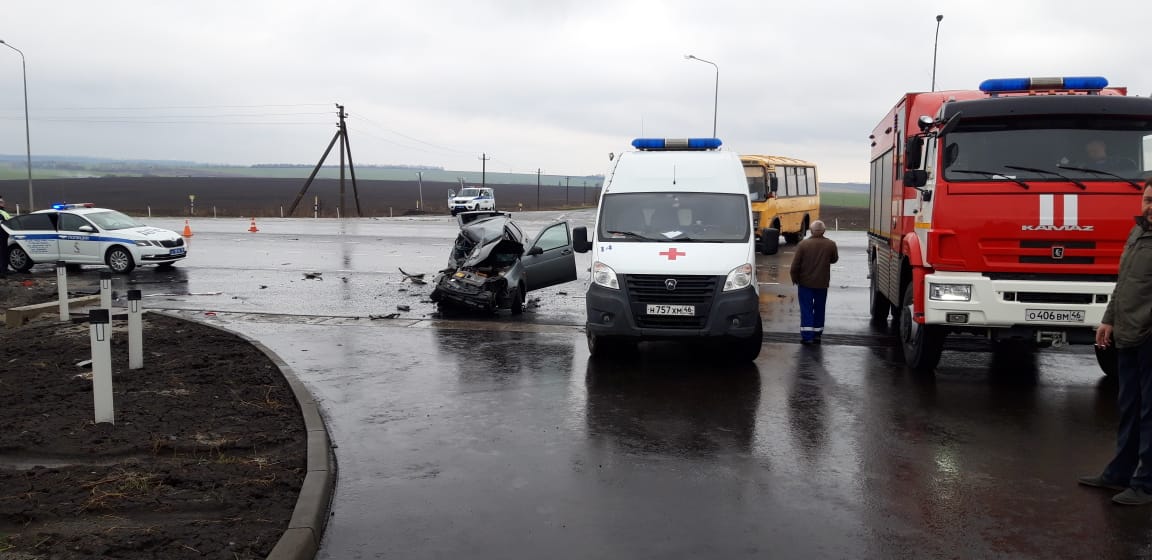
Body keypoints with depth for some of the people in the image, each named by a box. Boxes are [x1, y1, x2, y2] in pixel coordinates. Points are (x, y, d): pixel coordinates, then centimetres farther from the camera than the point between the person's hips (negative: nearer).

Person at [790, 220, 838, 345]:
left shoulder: (803, 244, -11)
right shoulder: (831, 244, -6)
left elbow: (795, 265, -10)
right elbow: (834, 259, 11)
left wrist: (795, 278, 4)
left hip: (805, 283, -2)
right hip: (822, 283, 2)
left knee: (806, 310, 2)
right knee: (819, 309, 15)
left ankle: (807, 336, -3)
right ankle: (817, 334, 21)